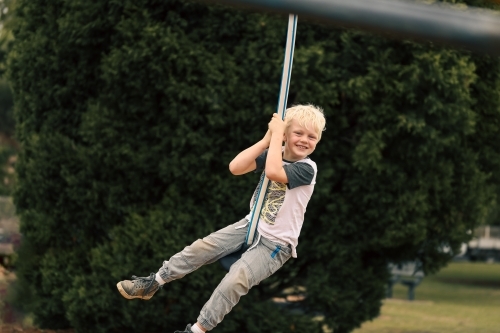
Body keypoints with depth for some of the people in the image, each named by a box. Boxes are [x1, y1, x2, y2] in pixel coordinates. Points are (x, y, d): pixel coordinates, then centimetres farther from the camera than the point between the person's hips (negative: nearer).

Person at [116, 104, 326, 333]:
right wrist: (267, 139, -18)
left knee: (235, 280, -26)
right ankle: (152, 284, 10)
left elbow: (273, 173, -38)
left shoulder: (307, 169, -20)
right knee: (201, 248, -4)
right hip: (251, 226, 7)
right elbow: (235, 167, -13)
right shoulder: (273, 154, 0)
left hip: (276, 243, -6)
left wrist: (276, 134, -29)